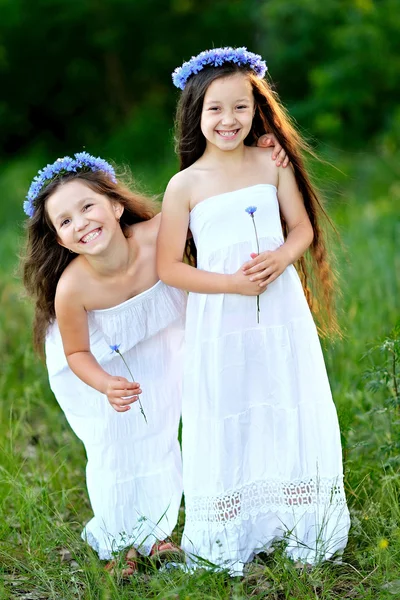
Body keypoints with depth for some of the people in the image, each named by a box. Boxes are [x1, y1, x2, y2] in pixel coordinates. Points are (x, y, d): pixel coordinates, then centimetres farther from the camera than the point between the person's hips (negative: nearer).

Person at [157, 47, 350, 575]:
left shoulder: (272, 165, 0)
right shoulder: (186, 185, -7)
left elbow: (303, 227, 8)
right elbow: (168, 267, -6)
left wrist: (282, 257, -13)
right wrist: (232, 283, -16)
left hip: (282, 314, 2)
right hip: (220, 326, -2)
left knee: (292, 417, 8)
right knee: (228, 425, 4)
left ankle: (303, 531, 24)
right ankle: (230, 541, 18)